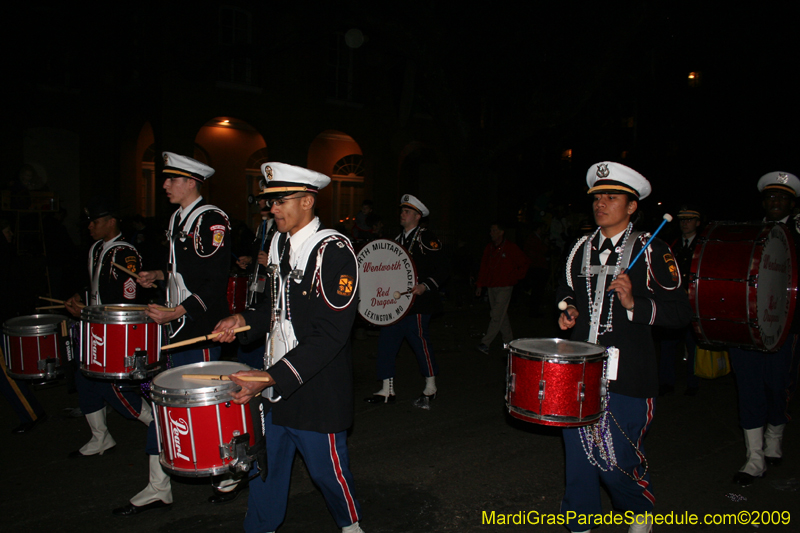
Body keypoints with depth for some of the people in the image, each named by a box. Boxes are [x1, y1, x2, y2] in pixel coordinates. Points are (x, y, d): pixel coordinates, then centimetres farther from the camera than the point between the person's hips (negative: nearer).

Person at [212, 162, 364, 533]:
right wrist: (245, 320, 3)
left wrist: (273, 377, -27)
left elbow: (331, 333, -24)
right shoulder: (279, 242, 8)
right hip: (273, 380, 7)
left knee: (326, 467, 10)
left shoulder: (332, 250, -19)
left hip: (316, 387, -7)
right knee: (264, 461, 17)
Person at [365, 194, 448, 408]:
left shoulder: (426, 238, -7)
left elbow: (441, 270, -12)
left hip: (417, 303, -8)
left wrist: (424, 286, -26)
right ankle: (387, 391, 15)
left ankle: (430, 389, 18)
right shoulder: (399, 239, 17)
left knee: (420, 342, -1)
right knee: (386, 341, 4)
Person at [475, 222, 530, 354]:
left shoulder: (511, 248, -6)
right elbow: (484, 267, 13)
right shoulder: (489, 248, 9)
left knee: (497, 316, -10)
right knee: (502, 316, 12)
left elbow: (525, 263, 1)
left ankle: (485, 343, -14)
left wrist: (514, 278, -3)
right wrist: (480, 285, 9)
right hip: (491, 287, 6)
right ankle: (509, 341, 23)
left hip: (504, 287, -6)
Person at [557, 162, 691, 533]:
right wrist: (568, 311, 6)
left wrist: (635, 303, -23)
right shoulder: (580, 249, 11)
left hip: (626, 377, -4)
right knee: (578, 457, 10)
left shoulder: (651, 251, -4)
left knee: (615, 463, 0)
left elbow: (680, 313, -8)